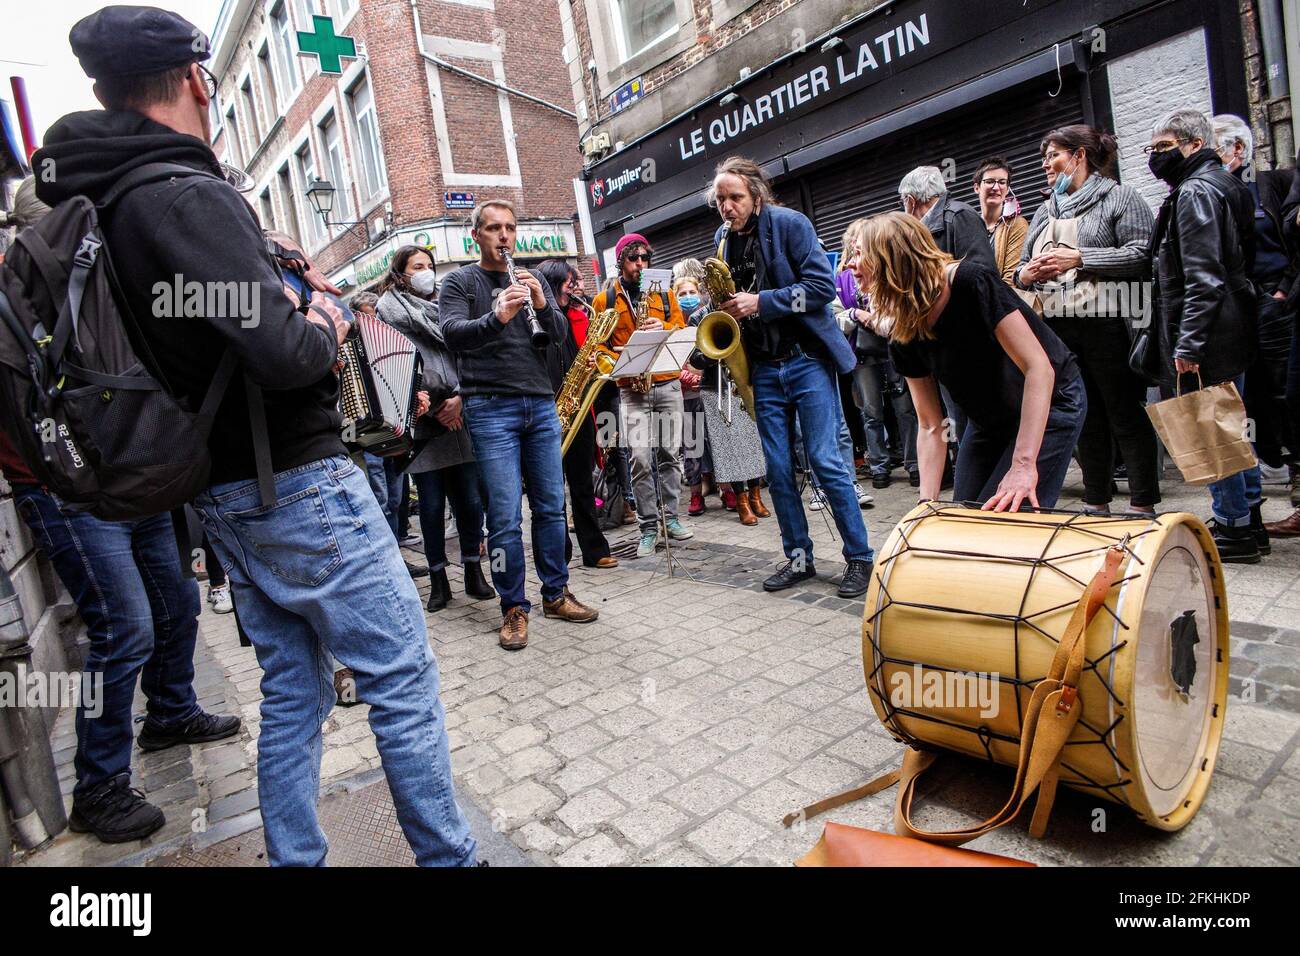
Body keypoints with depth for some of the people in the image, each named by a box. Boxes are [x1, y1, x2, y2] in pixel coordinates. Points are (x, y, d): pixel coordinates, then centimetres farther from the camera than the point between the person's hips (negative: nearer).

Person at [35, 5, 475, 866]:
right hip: (300, 485, -9)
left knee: (292, 690, 17)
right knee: (404, 681, 2)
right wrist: (328, 327, -5)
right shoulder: (190, 196, -17)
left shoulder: (97, 207, 11)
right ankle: (448, 856, 14)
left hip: (227, 496, 9)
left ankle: (295, 860, 28)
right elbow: (283, 353, -26)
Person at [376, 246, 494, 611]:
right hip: (422, 419, -3)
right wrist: (430, 407, -12)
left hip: (458, 414, 3)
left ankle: (473, 571, 14)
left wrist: (460, 397, -6)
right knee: (432, 504, 1)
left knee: (469, 498, 2)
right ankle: (438, 578, 13)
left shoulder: (441, 307, 20)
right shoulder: (390, 309, 7)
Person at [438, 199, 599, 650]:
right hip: (491, 408, -4)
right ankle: (514, 608, 7)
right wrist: (496, 317, -30)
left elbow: (561, 332, 7)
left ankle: (556, 594, 22)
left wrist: (541, 303, -14)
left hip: (541, 404, 4)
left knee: (551, 506, 9)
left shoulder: (532, 279, 17)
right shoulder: (459, 282, 5)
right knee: (505, 516, -5)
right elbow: (453, 333, -12)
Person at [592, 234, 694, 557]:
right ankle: (649, 526, 1)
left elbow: (681, 330, 11)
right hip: (631, 387, -2)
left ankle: (670, 517, 18)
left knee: (670, 453, 6)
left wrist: (662, 329, -10)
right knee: (640, 457, -9)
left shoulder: (664, 293, 13)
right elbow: (597, 345, 5)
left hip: (668, 383, 2)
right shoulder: (604, 299, 6)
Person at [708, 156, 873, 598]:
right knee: (778, 469, 6)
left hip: (807, 359, -5)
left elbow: (822, 285, -14)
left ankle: (861, 557, 5)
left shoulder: (789, 224, -7)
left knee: (825, 460, -7)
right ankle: (799, 557, 17)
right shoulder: (723, 239, 10)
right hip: (764, 367, 6)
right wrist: (727, 307, -1)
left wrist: (761, 302, -20)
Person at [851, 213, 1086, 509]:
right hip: (989, 419, 6)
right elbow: (930, 427, -7)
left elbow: (1039, 367, -30)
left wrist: (1023, 465, -36)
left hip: (1050, 404, -6)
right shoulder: (903, 338, -10)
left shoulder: (971, 282, -28)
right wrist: (927, 502, -17)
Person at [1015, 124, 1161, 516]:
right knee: (1086, 418, 11)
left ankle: (1143, 506, 6)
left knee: (1127, 417, -2)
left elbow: (1142, 254, -11)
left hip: (1107, 325, -6)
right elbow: (1023, 265, 22)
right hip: (1059, 330, 6)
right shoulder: (1046, 210, 21)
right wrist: (1025, 275, -1)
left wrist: (1079, 259, -16)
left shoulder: (1119, 197, 1)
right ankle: (1096, 505, 19)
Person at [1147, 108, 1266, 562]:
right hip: (1235, 328, 11)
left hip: (1208, 335, -11)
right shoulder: (1226, 185, 19)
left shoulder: (1195, 191, -13)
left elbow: (1202, 277, -22)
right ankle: (1249, 518, 27)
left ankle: (1233, 528, 3)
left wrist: (1188, 342, -23)